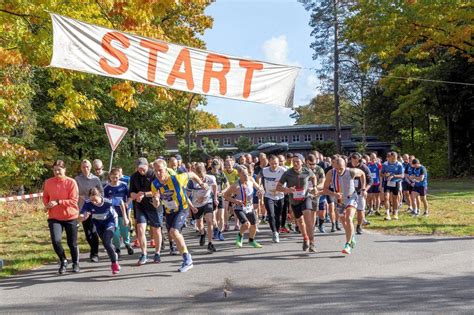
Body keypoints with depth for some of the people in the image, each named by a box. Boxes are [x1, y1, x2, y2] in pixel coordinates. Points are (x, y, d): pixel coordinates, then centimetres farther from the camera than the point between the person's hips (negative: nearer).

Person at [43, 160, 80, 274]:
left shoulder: (71, 182, -10)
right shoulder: (48, 182, 0)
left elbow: (74, 200, -13)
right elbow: (45, 197, 15)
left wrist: (58, 202, -22)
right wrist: (47, 204, -6)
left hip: (70, 216, -2)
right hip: (54, 217, 2)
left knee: (72, 243, 7)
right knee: (56, 240, -16)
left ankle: (75, 263, 32)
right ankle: (63, 261, 10)